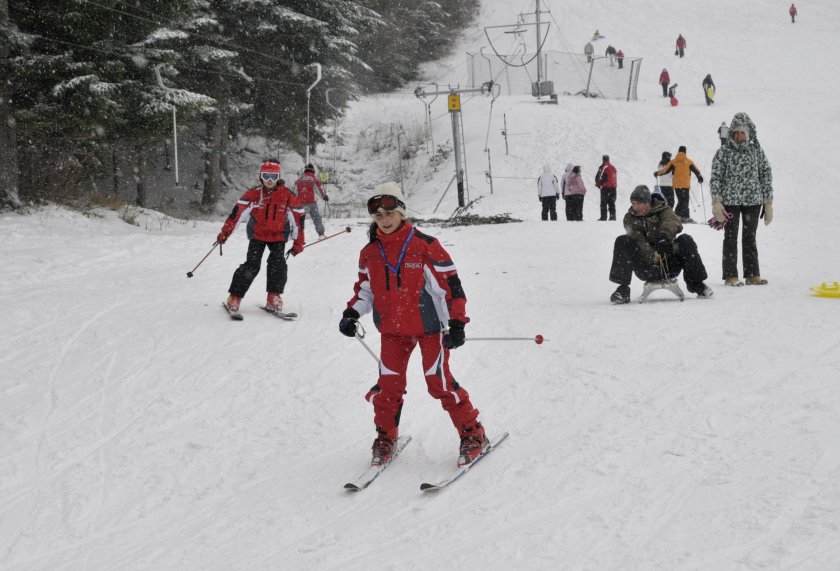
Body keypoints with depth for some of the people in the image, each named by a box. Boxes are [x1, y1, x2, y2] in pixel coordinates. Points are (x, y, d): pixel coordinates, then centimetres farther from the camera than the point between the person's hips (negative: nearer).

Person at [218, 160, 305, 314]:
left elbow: (297, 218, -1)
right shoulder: (254, 194, -9)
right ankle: (234, 298, -5)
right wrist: (225, 233, -16)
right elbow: (237, 212, -11)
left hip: (278, 236, 1)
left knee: (277, 264, -19)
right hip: (257, 235, -1)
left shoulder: (287, 195, -7)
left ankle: (274, 299, -12)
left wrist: (298, 242, 1)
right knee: (251, 266, -13)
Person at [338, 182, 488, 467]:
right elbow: (365, 289, 18)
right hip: (392, 329, 4)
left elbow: (450, 284, -8)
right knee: (388, 385, 1)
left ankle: (473, 435, 8)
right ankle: (385, 438, 21)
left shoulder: (425, 246, -11)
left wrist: (456, 323, -11)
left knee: (440, 383, -5)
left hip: (429, 326, -4)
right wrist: (352, 313, 0)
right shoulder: (370, 253, 5)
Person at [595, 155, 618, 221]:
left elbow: (598, 177, -10)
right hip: (613, 187, 7)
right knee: (612, 203, 11)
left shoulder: (603, 167, -8)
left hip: (605, 187, -6)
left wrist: (598, 184, 6)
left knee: (604, 203, -3)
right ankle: (613, 217, 8)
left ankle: (603, 217, -8)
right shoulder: (613, 168, 15)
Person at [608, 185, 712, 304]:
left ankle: (696, 284, -14)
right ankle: (623, 289, -25)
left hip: (669, 265, 0)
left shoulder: (661, 209, 4)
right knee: (622, 241, -21)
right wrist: (652, 255, -30)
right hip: (648, 266, 0)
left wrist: (664, 235, -43)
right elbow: (638, 240, -11)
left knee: (685, 240, -24)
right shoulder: (630, 218, 5)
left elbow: (674, 222, -20)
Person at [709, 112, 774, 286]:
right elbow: (716, 177, -2)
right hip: (730, 201, -2)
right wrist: (716, 202, -11)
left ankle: (752, 275, 11)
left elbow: (766, 175, 9)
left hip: (753, 200, 2)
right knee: (731, 238, 2)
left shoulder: (757, 151, 5)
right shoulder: (723, 152, -1)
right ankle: (730, 276, 5)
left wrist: (768, 202, 5)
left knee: (750, 238, 8)